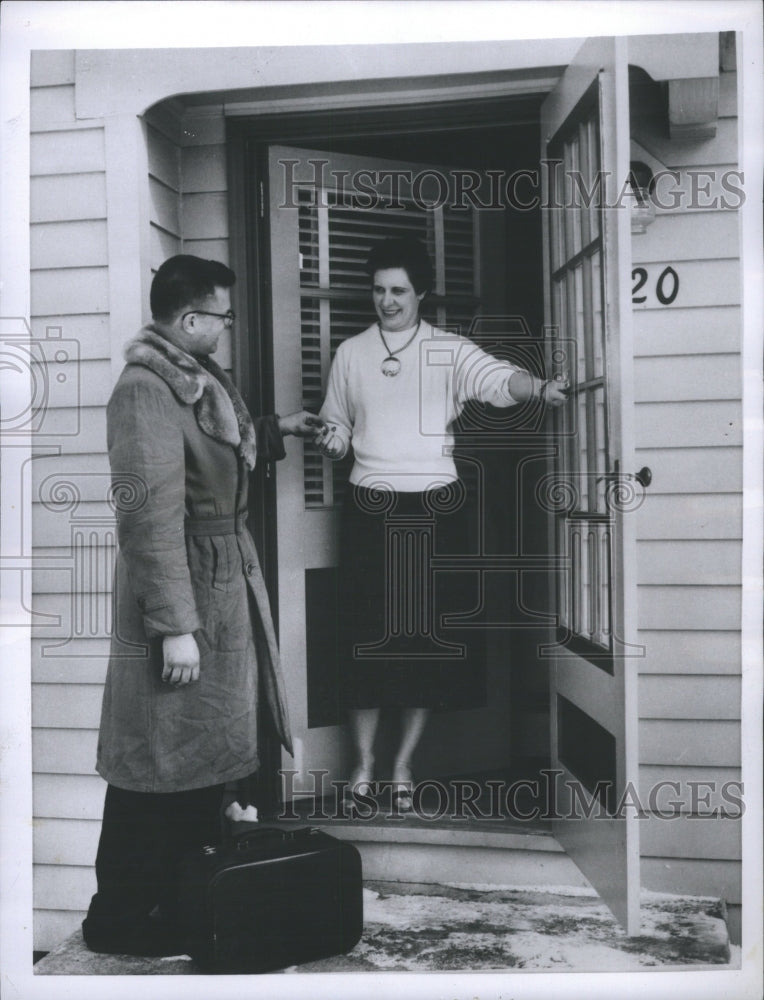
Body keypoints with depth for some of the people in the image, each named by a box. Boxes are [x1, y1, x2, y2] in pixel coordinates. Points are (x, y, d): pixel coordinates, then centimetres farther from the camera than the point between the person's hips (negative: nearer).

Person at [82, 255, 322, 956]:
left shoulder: (196, 376, 10)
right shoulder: (146, 390, -20)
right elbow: (151, 516, -26)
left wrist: (275, 430, 26)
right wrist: (175, 626, -26)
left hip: (229, 579, 10)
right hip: (185, 586, -10)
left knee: (208, 745, 20)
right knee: (164, 761, 2)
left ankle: (185, 894, 37)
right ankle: (122, 917, 20)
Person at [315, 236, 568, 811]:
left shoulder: (449, 351, 2)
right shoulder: (351, 354, 9)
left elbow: (498, 377, -16)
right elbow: (338, 429, 14)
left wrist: (539, 387, -36)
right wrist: (330, 438, -9)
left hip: (434, 506, -1)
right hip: (370, 506, 1)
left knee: (428, 633, 4)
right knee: (366, 633, 1)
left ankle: (404, 763, 20)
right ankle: (364, 762, 17)